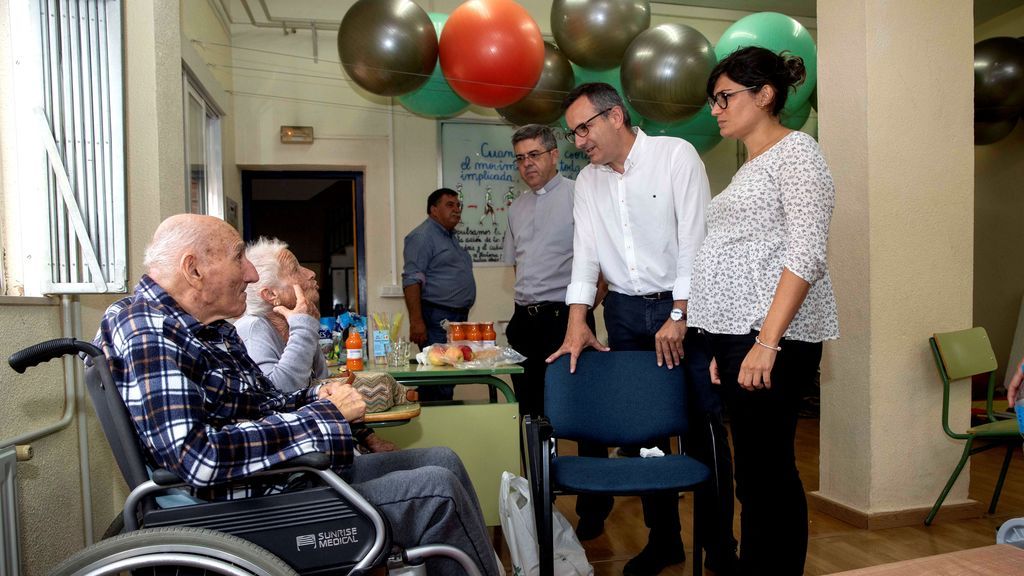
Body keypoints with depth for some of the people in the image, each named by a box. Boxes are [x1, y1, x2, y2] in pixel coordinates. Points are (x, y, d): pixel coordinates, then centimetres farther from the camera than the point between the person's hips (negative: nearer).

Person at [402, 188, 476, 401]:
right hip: (436, 318, -9)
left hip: (459, 318, 9)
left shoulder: (452, 237, 21)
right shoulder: (422, 236, -8)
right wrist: (416, 322, -23)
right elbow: (411, 280, -16)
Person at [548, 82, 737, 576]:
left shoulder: (676, 155, -5)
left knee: (703, 425, -3)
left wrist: (679, 316, -14)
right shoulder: (588, 181, 11)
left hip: (683, 308, -5)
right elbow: (585, 251, 5)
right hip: (624, 312, 5)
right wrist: (577, 322, -5)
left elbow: (694, 240, -10)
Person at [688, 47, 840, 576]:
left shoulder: (796, 151, -2)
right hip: (737, 333, 9)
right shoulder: (750, 168, 23)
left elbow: (805, 255, -14)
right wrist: (725, 347, 15)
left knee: (763, 477, -7)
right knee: (764, 475, 12)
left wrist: (766, 341, -21)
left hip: (771, 336, -9)